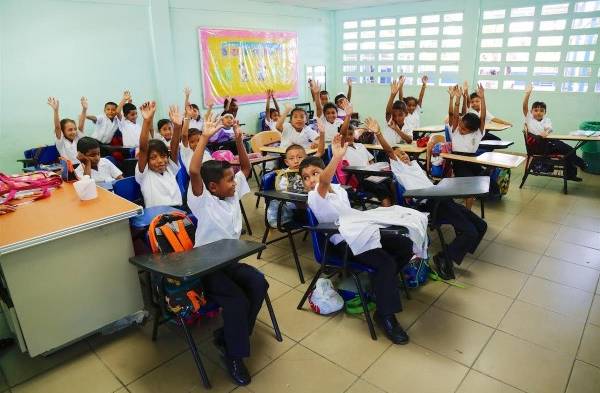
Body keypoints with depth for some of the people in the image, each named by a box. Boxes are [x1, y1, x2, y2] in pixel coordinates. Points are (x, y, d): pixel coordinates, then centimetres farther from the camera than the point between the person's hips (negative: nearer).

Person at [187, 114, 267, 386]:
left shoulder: (233, 194, 7)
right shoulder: (202, 201, -12)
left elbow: (246, 167, 11)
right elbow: (193, 172, -29)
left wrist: (238, 139, -1)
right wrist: (205, 137, -28)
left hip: (231, 261, 7)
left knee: (259, 283, -19)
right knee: (237, 299, -27)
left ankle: (226, 335, 0)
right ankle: (234, 355, -3)